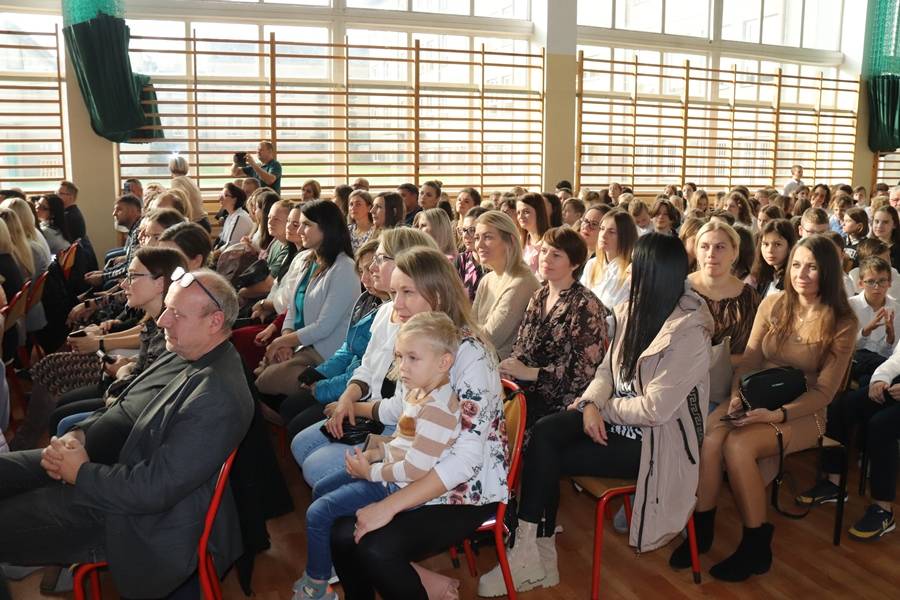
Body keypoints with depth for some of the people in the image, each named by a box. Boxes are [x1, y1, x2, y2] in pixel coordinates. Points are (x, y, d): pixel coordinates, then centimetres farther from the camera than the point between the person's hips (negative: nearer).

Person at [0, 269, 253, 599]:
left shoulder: (219, 399, -29)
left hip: (143, 522, -9)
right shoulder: (185, 355, 1)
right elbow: (126, 412, 11)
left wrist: (81, 472, -15)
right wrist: (80, 436, -8)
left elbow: (152, 490, -28)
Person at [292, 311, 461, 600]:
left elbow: (416, 469, -29)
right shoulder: (419, 392, 1)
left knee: (318, 513, -9)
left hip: (400, 488, -10)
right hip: (390, 471, 10)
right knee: (323, 490, 22)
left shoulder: (437, 409, -29)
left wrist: (371, 471, -18)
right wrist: (378, 452, 1)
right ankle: (327, 565, 36)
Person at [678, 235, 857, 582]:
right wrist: (737, 397, -14)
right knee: (709, 437, -29)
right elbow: (749, 362, 6)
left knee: (737, 445, -32)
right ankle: (701, 528, -12)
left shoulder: (842, 323, -7)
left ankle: (756, 545, -12)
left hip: (802, 413, -3)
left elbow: (824, 391, -9)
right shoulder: (772, 304, 3)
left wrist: (779, 413, -24)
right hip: (756, 400, 3)